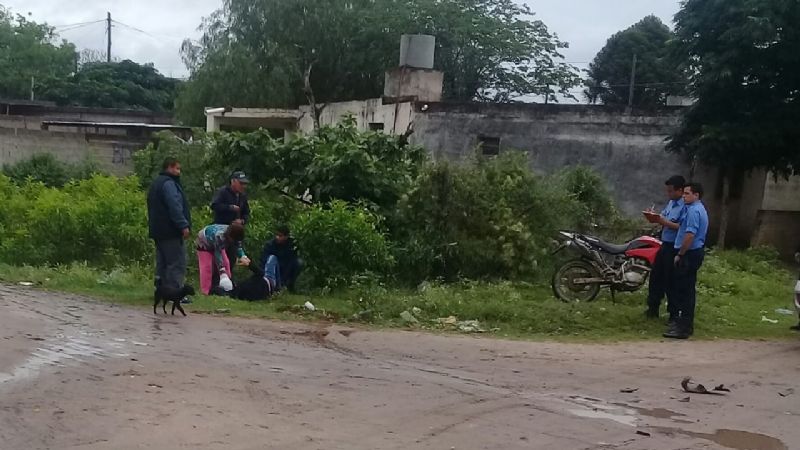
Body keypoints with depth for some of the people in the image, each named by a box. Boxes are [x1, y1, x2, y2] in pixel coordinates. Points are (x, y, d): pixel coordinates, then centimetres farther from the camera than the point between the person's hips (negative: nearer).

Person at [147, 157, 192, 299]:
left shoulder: (157, 183, 20)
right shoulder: (168, 183, -13)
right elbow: (175, 207, -22)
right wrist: (184, 225, -22)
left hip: (158, 231, 10)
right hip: (170, 231, -10)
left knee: (162, 263, 14)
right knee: (177, 263, -9)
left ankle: (160, 291, 16)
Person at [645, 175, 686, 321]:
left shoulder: (686, 206, -18)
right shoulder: (670, 202, 11)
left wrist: (665, 222, -26)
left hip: (675, 248, -9)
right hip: (665, 245, 9)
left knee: (670, 281, -1)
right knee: (656, 276, 17)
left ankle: (674, 313, 12)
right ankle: (653, 308, 31)